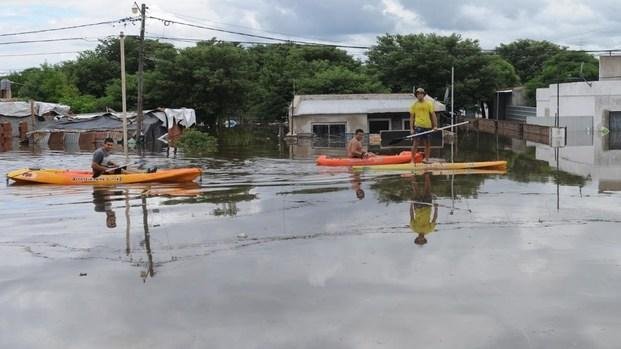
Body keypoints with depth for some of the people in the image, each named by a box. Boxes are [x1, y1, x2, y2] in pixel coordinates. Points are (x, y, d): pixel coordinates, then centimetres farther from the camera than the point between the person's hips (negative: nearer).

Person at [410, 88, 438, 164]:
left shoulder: (429, 103, 6)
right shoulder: (414, 104, 5)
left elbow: (433, 115, 4)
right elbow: (411, 117, 6)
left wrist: (435, 126, -3)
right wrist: (411, 128, -1)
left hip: (428, 126, 2)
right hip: (418, 126, -2)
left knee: (428, 144, 6)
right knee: (416, 143, -8)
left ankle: (426, 159, 16)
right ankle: (412, 159, -3)